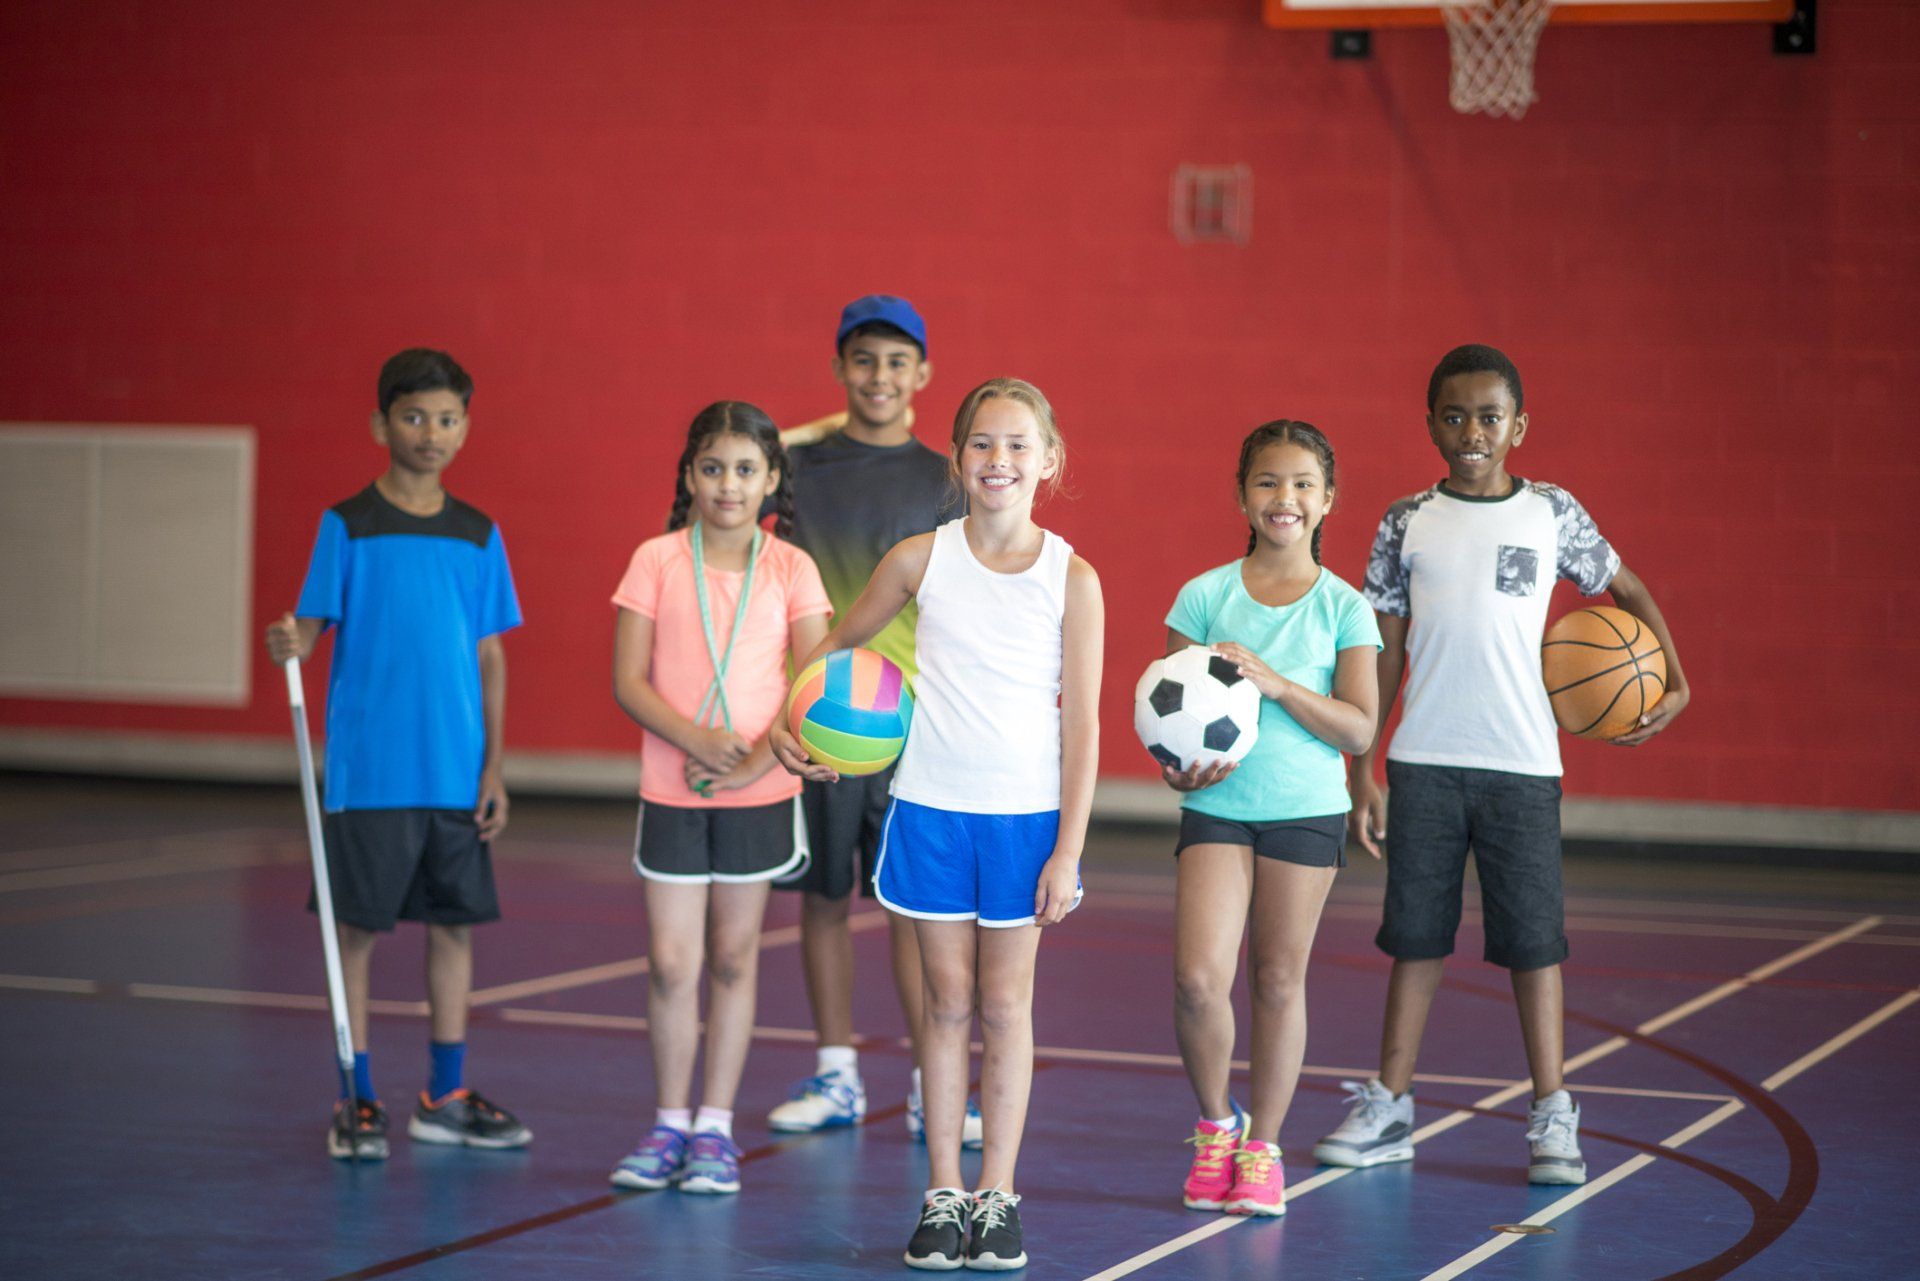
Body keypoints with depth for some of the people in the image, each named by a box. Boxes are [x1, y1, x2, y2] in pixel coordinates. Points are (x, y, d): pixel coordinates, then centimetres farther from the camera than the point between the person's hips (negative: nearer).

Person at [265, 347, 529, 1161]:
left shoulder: (478, 536, 8)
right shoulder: (347, 527, -3)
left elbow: (490, 657, 9)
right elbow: (313, 624, -7)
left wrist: (494, 766, 5)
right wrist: (290, 644, -31)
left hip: (456, 774, 4)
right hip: (369, 770, -4)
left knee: (455, 925, 8)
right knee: (358, 926, 2)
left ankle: (446, 1096, 19)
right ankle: (357, 1099, 11)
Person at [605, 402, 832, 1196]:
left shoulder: (790, 569, 0)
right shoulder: (656, 561, -1)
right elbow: (628, 682, -4)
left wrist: (761, 757, -18)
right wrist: (696, 741, -18)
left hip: (758, 793, 0)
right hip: (672, 790, 0)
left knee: (733, 960, 7)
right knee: (670, 962, 0)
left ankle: (715, 1127, 16)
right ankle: (670, 1123, 14)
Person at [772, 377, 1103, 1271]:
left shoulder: (1071, 578, -5)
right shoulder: (921, 560, -2)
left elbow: (1081, 724, -4)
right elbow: (841, 643, 15)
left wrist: (1068, 851, -7)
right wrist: (786, 718, 1)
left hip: (1027, 813, -1)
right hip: (932, 805, 1)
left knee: (1006, 1005, 6)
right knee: (948, 1003, 7)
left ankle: (998, 1194, 13)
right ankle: (943, 1194, 13)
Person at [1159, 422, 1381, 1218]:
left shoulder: (1342, 608, -1)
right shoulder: (1206, 596, 1)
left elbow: (1358, 728, -6)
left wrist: (1275, 683, -19)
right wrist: (1177, 762, -16)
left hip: (1306, 810, 0)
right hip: (1217, 807, 0)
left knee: (1280, 980, 6)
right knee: (1198, 981, -12)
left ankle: (1263, 1147, 22)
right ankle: (1215, 1126, 13)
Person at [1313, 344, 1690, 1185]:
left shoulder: (1552, 514, 3)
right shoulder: (1407, 523, 4)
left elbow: (1626, 589, 16)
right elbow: (1384, 652, 7)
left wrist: (1673, 681, 4)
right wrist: (1363, 770, 4)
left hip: (1521, 765, -1)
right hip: (1423, 765, 1)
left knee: (1532, 937, 1)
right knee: (1415, 934, 7)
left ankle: (1552, 1117, 9)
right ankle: (1388, 1109, 16)